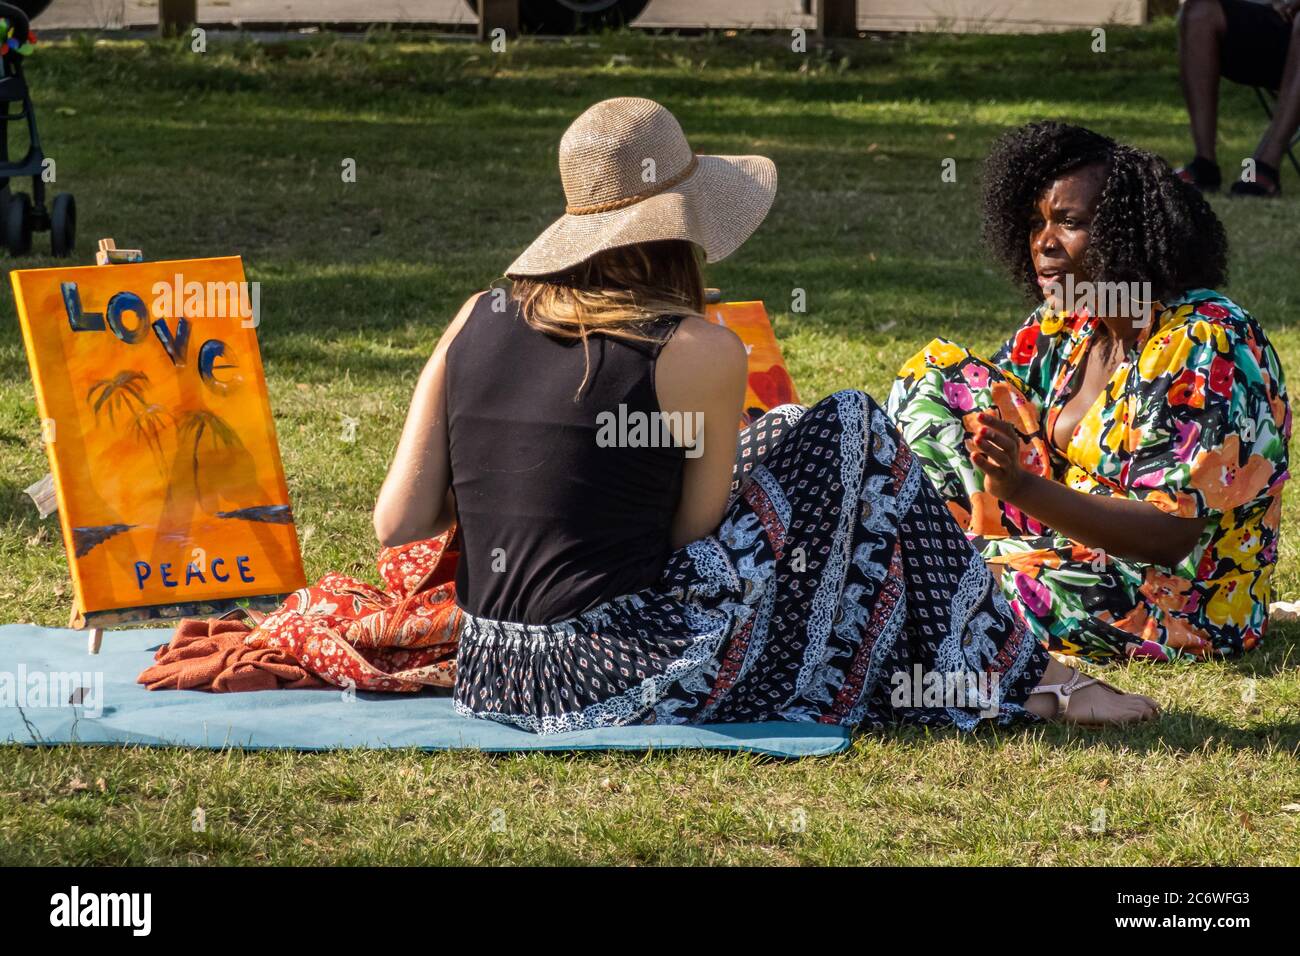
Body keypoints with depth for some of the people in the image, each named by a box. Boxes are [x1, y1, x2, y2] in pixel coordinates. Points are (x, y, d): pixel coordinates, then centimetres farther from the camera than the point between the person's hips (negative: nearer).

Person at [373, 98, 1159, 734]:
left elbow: (399, 525, 3)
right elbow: (696, 538, 0)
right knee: (851, 435, 9)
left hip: (487, 686, 7)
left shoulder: (477, 323, 5)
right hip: (629, 681, -7)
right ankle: (1026, 680, 15)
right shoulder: (701, 354, -9)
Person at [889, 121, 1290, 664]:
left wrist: (1023, 487, -40)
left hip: (1185, 609, -9)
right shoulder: (1067, 323, 3)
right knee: (939, 370, 3)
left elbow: (1168, 536, -28)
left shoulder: (1206, 350, -22)